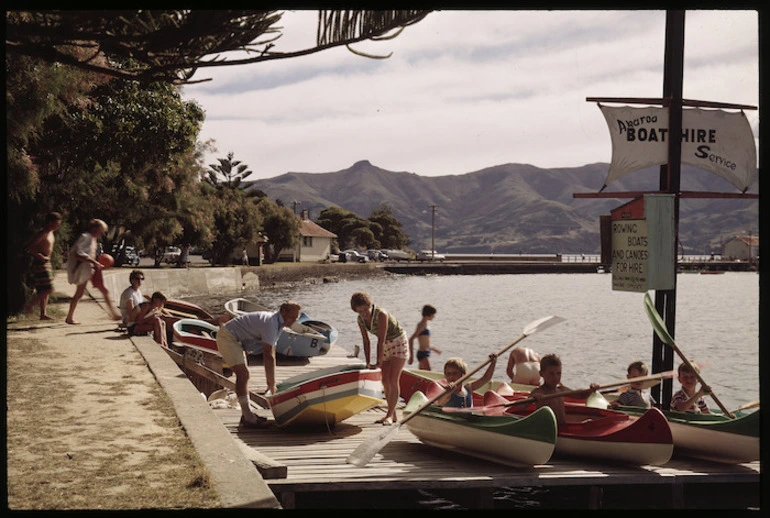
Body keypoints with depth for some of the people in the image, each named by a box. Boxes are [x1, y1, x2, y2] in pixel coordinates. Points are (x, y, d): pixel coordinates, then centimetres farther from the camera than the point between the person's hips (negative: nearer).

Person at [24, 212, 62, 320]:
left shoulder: (51, 233, 13)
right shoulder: (42, 234, -16)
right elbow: (29, 247, -22)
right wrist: (41, 257, -22)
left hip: (47, 263, 10)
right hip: (40, 264, -10)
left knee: (45, 291, 10)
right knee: (48, 289, -12)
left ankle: (43, 314, 13)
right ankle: (30, 305, 1)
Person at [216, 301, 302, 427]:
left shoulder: (278, 323, 8)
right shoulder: (270, 323, -24)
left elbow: (271, 355, 11)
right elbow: (268, 357, -25)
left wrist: (270, 382, 9)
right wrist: (272, 384, -20)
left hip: (235, 340, 11)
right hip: (227, 336, -11)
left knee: (243, 375, 15)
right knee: (243, 374, -17)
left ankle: (248, 414, 22)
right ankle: (247, 418, -16)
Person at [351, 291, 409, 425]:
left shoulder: (381, 315, -30)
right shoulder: (361, 319, -8)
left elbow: (381, 340, -29)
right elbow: (366, 342, 1)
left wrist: (378, 363, -27)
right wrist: (368, 362, -3)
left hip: (399, 343, -7)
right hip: (386, 346, 7)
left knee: (393, 381, -13)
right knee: (385, 381, 4)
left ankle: (389, 415, -11)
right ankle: (393, 415, 13)